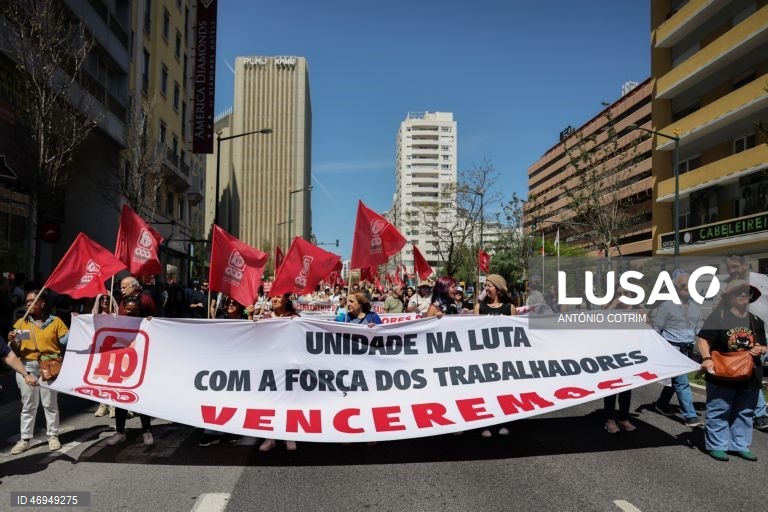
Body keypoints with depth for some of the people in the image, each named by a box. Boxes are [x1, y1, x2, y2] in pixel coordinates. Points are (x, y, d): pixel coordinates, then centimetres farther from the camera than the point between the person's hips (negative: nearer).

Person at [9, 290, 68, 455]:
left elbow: (66, 341, -1)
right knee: (28, 405, 7)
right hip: (26, 366, 2)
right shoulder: (21, 323, 8)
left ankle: (53, 436, 13)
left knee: (50, 403, 3)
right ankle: (25, 439, 14)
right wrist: (12, 341, -11)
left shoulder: (55, 321, 2)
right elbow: (17, 349, 10)